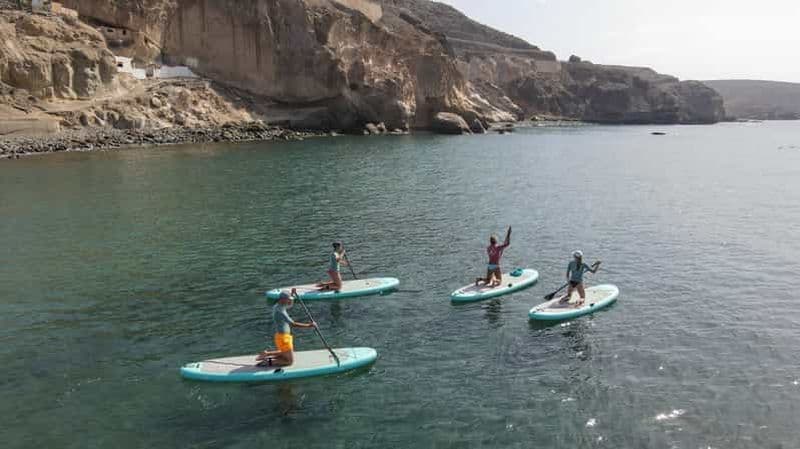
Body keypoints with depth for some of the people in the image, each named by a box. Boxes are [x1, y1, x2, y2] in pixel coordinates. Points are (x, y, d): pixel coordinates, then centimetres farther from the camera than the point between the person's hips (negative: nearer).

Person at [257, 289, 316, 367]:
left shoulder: (278, 306, 5)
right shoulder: (280, 310, -24)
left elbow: (290, 305, 27)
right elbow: (293, 324, -29)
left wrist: (293, 294, 10)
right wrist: (308, 325, -26)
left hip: (284, 336, 10)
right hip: (283, 337, -10)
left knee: (285, 355, 29)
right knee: (290, 361, 0)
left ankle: (267, 354, 20)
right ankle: (269, 362, -3)